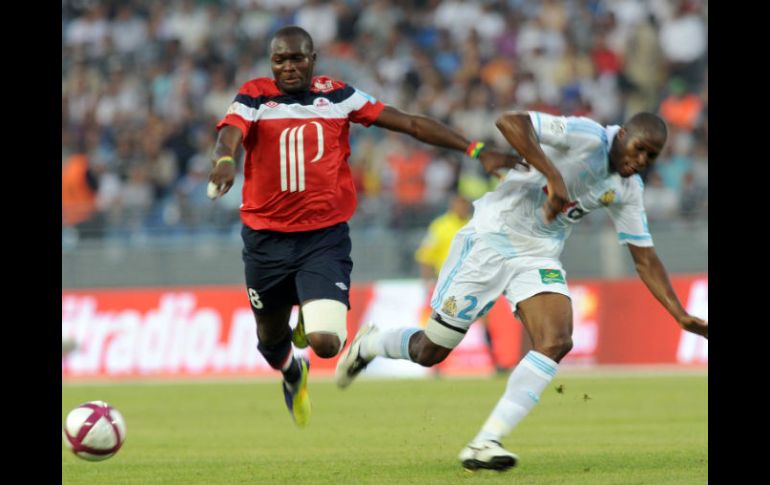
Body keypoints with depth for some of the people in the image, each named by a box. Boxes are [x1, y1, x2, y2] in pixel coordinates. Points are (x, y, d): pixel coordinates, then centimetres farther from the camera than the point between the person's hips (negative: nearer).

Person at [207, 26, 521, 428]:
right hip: (266, 239, 1)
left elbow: (409, 123, 2)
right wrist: (225, 160, -49)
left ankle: (311, 324, 23)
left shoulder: (336, 95, 1)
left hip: (325, 237, -1)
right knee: (271, 339, 16)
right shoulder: (254, 97, -4)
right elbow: (230, 133, -24)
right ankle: (293, 374, 54)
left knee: (326, 343, -16)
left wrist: (475, 150, -3)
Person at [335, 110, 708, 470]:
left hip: (539, 259, 6)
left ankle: (484, 445, -19)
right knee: (430, 352, 2)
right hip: (492, 240, -6)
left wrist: (681, 316, 2)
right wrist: (553, 176, -38)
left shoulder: (628, 190, 3)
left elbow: (645, 258, 10)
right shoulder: (587, 137, -20)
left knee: (556, 342, -19)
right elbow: (510, 121, -32)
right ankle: (367, 345, 37)